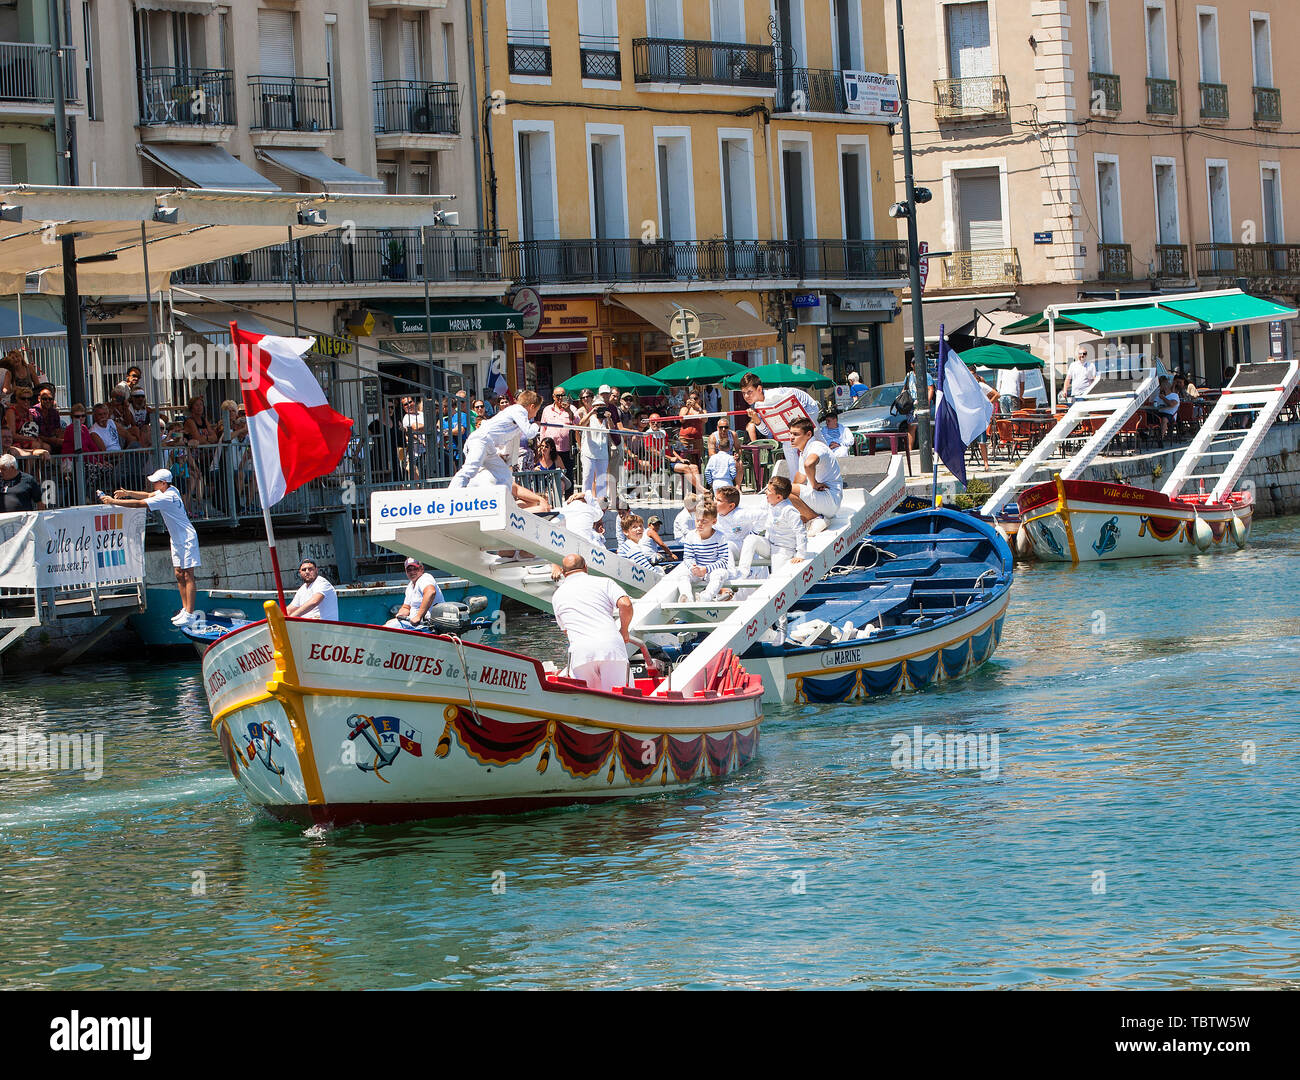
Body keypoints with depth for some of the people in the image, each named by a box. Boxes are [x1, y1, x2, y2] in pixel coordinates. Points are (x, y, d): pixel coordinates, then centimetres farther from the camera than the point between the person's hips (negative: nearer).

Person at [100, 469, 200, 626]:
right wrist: (127, 493, 7)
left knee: (187, 576, -8)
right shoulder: (170, 490, 4)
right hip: (177, 540, 10)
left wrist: (113, 502, -17)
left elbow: (139, 504, -24)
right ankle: (185, 610, 16)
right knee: (179, 575, 11)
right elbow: (148, 495, 20)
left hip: (187, 539, -10)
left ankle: (190, 614, -9)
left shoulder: (166, 498, -25)